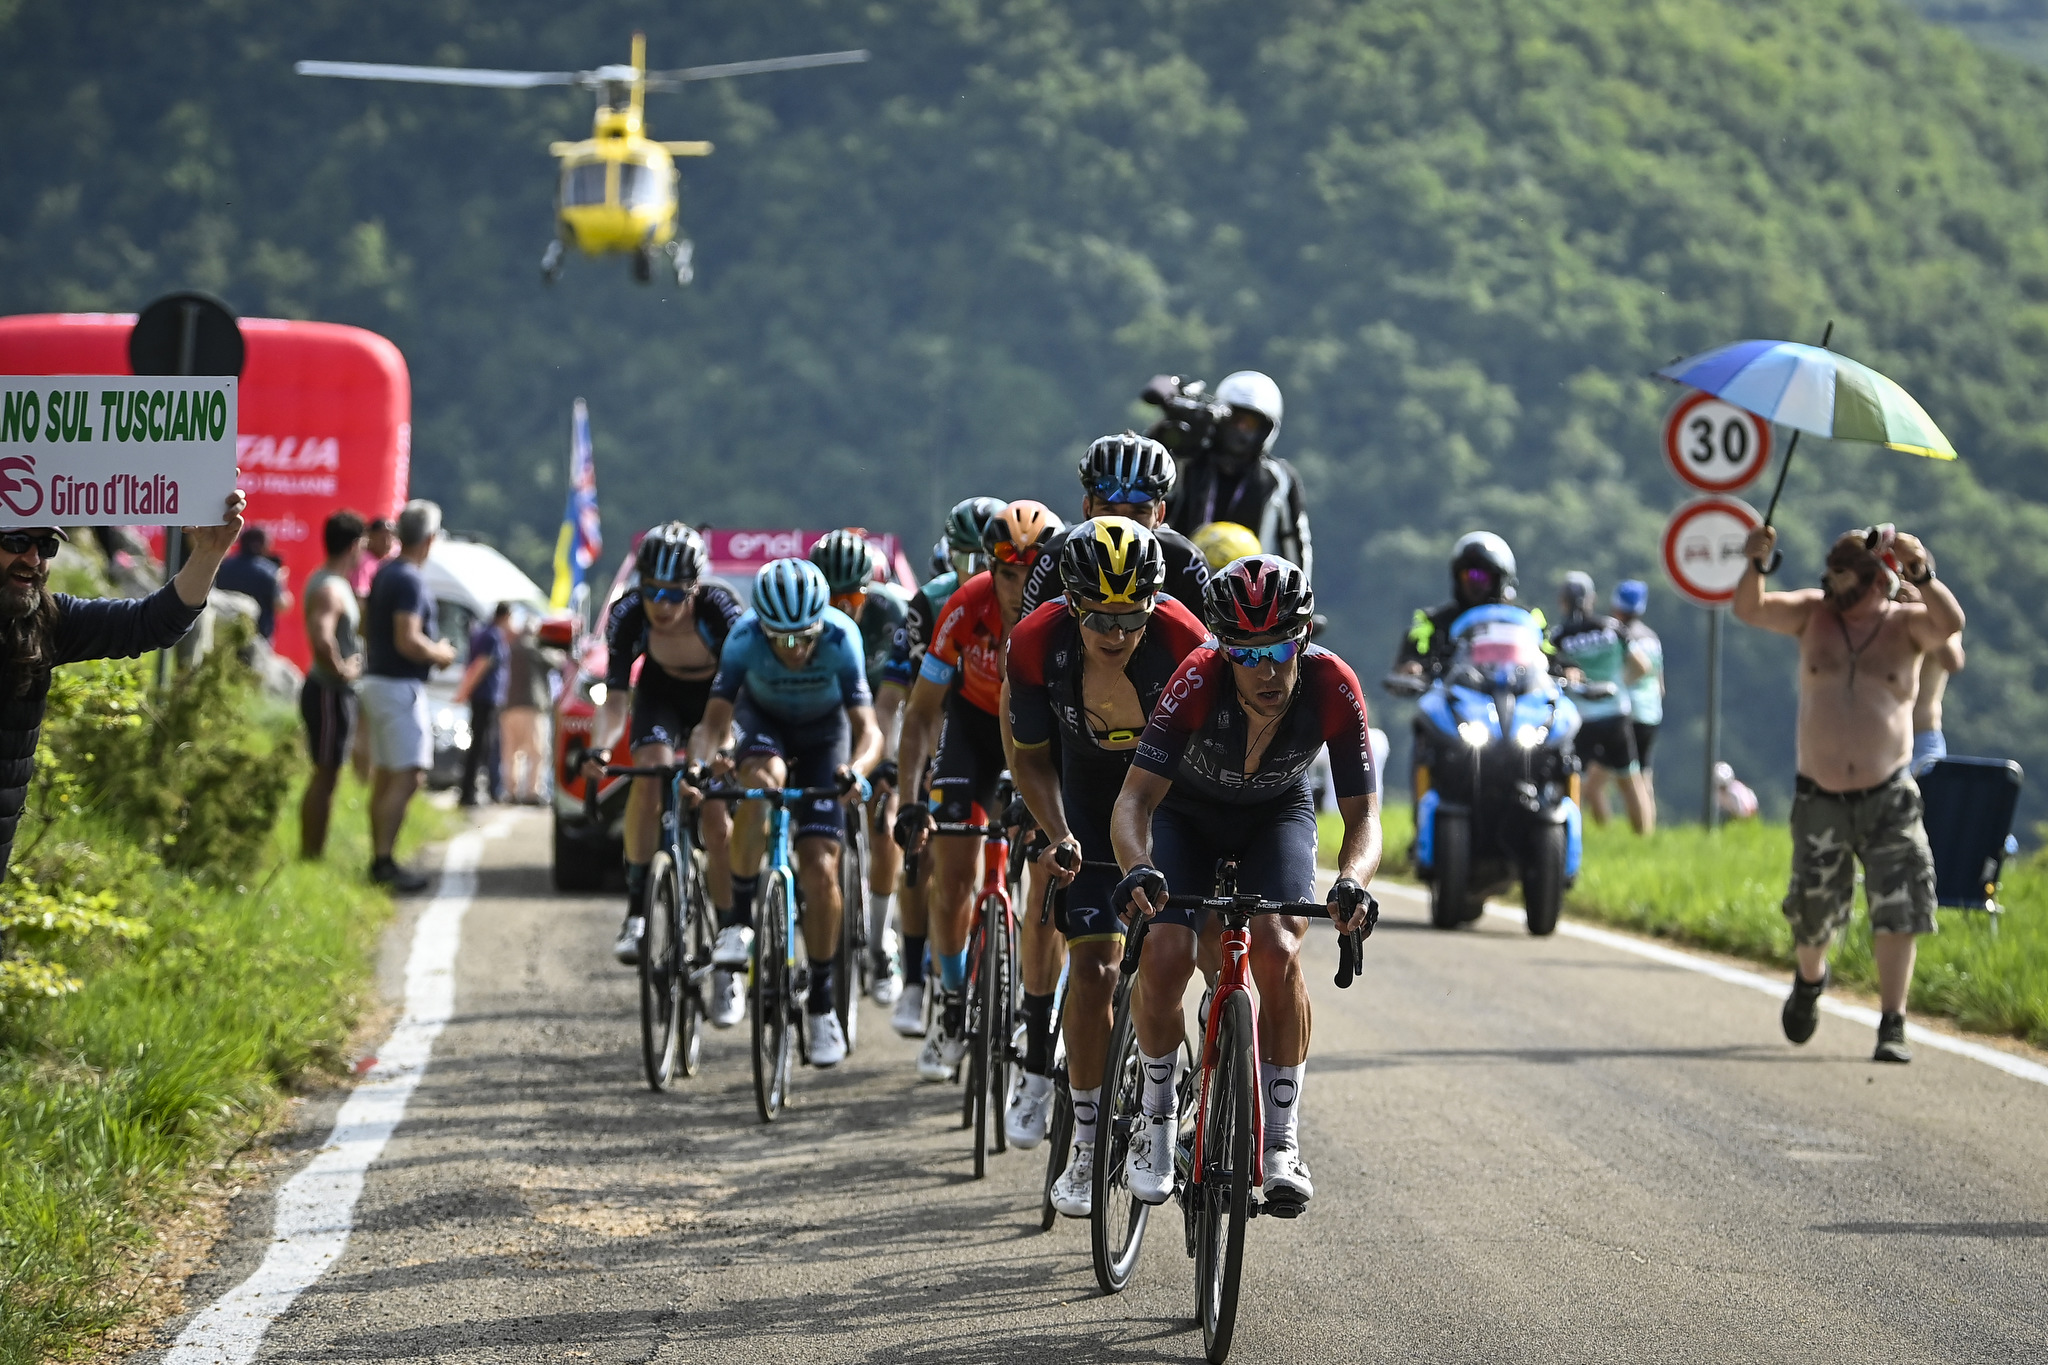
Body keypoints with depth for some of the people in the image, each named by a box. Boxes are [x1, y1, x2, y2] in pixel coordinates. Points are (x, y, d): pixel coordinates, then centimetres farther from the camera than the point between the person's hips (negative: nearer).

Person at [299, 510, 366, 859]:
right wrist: (341, 670, -21)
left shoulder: (325, 580, 14)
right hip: (330, 691, -10)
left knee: (325, 775, 15)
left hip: (334, 690, 10)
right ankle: (311, 854, -3)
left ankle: (311, 853, 21)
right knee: (325, 775, -6)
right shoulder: (330, 589, -20)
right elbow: (321, 639, -36)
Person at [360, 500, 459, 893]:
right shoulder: (409, 580, -17)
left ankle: (378, 860, 15)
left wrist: (431, 648, 22)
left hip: (377, 680, 10)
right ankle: (384, 861, -18)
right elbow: (408, 641, -25)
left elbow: (366, 628, 24)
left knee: (384, 777, 12)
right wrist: (440, 654, -6)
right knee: (408, 777, -12)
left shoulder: (384, 574, 13)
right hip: (400, 685, -10)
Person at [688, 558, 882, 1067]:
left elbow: (868, 729, -34)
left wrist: (856, 769, -55)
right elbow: (714, 720, -28)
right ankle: (737, 918, -21)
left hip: (825, 733, 0)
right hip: (763, 721, 0)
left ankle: (821, 1001, 5)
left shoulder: (841, 638, -33)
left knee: (820, 869, -11)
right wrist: (703, 758, -51)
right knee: (762, 778, -37)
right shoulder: (744, 638, -32)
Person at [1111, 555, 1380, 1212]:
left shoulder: (1333, 688, -30)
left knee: (1278, 952, -24)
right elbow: (1135, 797, -36)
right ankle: (1157, 1121, 1)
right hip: (1187, 814, -1)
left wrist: (1352, 882, -49)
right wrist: (1137, 869, -57)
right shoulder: (1199, 680, -35)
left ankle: (1282, 1140, -10)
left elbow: (1363, 816, -27)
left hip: (1277, 816, 1)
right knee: (1164, 954, -23)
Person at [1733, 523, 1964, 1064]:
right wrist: (1755, 565, -30)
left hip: (1889, 798, -2)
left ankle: (1892, 1028, -4)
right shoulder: (1815, 613, 2)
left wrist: (1921, 574, -42)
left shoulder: (1906, 623, -4)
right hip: (1819, 798, 2)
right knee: (1812, 914, 11)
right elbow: (1750, 610, -10)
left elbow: (1951, 622, -25)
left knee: (1897, 913, -9)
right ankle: (1809, 979, 43)